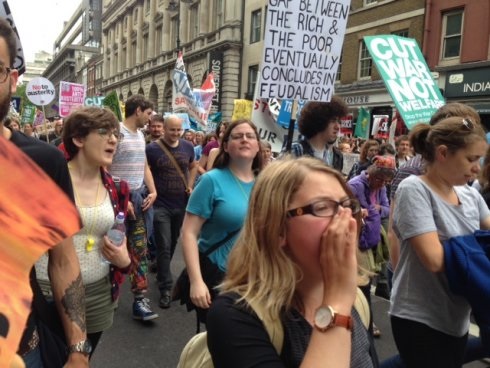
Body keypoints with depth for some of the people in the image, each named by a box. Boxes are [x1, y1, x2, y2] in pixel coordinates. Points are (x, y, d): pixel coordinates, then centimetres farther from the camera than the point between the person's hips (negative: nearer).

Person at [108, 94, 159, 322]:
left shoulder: (140, 135, 13)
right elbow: (105, 171, -16)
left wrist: (153, 192, 6)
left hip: (140, 198, 7)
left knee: (139, 250, 7)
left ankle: (140, 300, 12)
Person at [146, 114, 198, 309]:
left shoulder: (188, 146, 2)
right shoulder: (152, 148, -11)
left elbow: (193, 166, 18)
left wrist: (190, 185, 6)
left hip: (181, 204, 5)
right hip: (161, 205, -4)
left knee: (173, 243, 19)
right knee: (164, 246, -6)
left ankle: (160, 269, 43)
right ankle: (165, 288, 1)